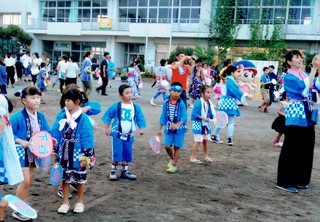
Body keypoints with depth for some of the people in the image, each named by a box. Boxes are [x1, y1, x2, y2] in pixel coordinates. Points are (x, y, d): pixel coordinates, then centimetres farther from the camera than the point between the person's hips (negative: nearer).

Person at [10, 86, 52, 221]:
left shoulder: (41, 116, 0)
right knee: (25, 181, -8)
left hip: (34, 153, 6)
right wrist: (21, 142, -24)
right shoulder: (17, 117, -18)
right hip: (22, 153, -6)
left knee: (29, 181, 15)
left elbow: (46, 132, 7)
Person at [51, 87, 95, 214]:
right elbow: (56, 135, 5)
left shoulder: (83, 119, -14)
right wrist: (55, 152, 7)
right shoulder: (61, 116, -3)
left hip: (78, 154, -3)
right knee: (65, 178, 14)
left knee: (80, 179, 12)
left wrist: (85, 156, -12)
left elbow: (87, 138, -12)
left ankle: (80, 202, 29)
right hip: (64, 153, 4)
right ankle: (65, 203, 28)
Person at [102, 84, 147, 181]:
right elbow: (107, 117, 1)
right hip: (117, 134, -3)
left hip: (129, 135, 3)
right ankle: (113, 171, 17)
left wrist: (141, 128, -6)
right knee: (116, 154, 1)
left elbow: (140, 119, 6)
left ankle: (124, 171, 25)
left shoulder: (136, 107, -2)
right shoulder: (115, 106, -10)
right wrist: (107, 128, -1)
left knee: (127, 154, 11)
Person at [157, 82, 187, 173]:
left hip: (179, 129, -3)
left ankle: (174, 165, 19)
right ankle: (172, 159, 30)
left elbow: (184, 117, -14)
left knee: (177, 147, 4)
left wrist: (177, 125, -30)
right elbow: (163, 116, 7)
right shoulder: (166, 103, 0)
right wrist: (160, 129, 8)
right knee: (167, 146, -1)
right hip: (168, 128, 3)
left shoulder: (181, 104, -10)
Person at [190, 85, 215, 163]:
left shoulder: (210, 104, 3)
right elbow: (194, 114, -21)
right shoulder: (198, 103, -18)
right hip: (198, 125, -7)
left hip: (206, 125, 7)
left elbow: (211, 114, 10)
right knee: (198, 141, -5)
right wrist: (203, 118, -25)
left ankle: (206, 156, 29)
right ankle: (192, 157, 4)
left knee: (205, 140, 16)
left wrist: (214, 116, -10)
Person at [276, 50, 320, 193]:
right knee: (291, 148, -4)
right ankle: (285, 182, 3)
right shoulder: (288, 77, -6)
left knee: (306, 148, 11)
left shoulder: (305, 74, 15)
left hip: (307, 115, 8)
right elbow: (305, 87, -21)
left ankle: (300, 179, 23)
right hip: (295, 115, -8)